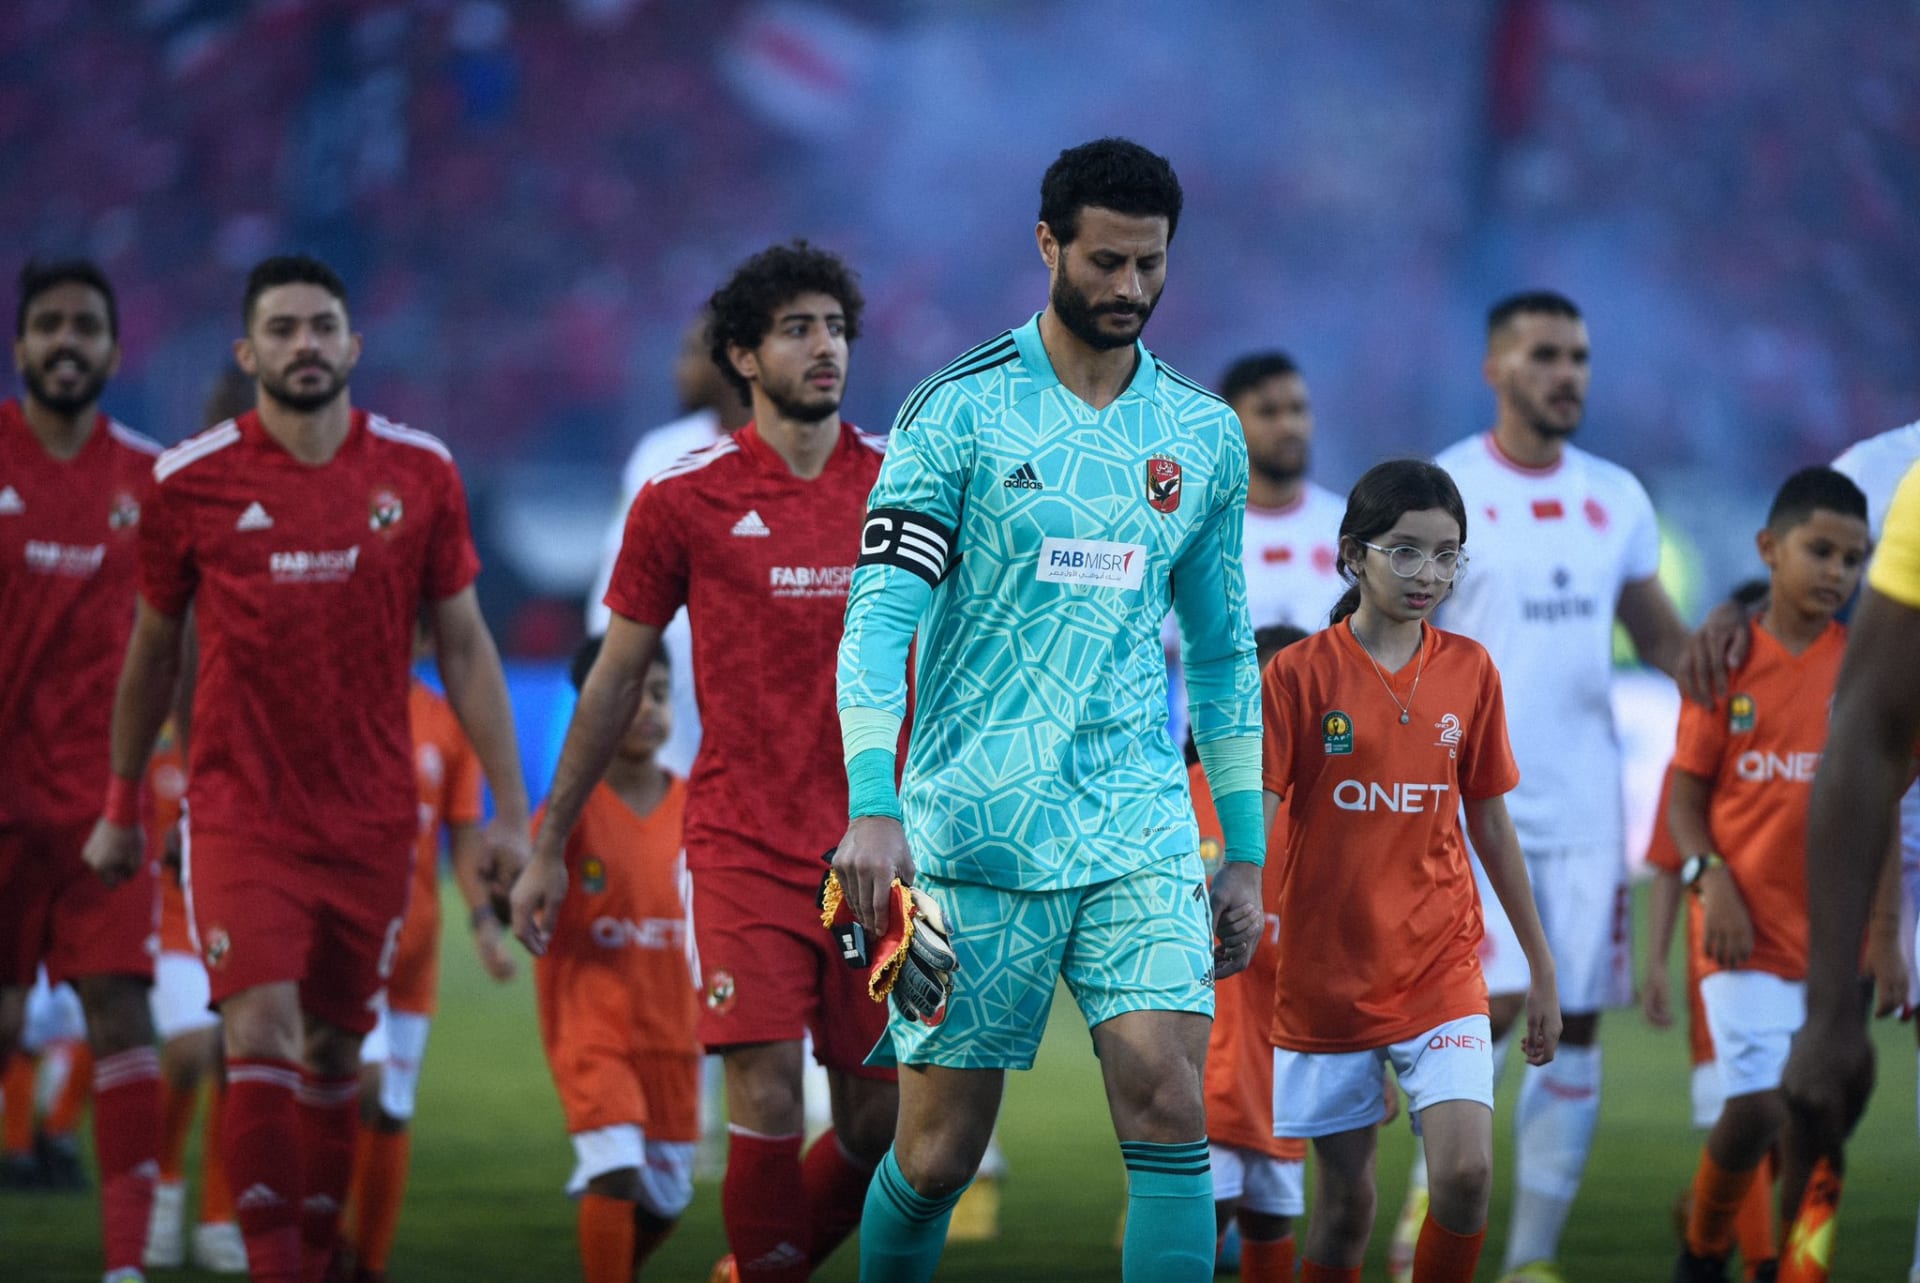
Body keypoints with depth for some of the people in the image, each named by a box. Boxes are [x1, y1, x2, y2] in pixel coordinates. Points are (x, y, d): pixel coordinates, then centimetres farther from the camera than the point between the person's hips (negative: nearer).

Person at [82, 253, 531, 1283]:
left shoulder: (419, 473, 1)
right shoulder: (191, 482, -2)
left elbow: (464, 647, 6)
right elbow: (152, 651, 10)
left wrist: (511, 810, 1)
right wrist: (120, 809, 15)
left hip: (371, 820, 2)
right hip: (240, 813, -2)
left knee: (334, 1054, 10)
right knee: (262, 1036, -15)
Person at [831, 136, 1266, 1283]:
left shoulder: (1206, 436, 10)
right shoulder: (958, 412, -3)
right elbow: (878, 618, -8)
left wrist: (1246, 856, 15)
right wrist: (872, 806, -22)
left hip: (1142, 828, 3)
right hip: (972, 831, -3)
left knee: (1171, 1113, -13)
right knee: (937, 1155, 0)